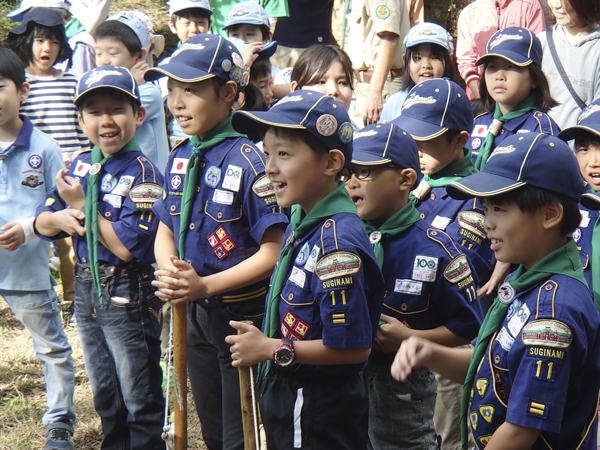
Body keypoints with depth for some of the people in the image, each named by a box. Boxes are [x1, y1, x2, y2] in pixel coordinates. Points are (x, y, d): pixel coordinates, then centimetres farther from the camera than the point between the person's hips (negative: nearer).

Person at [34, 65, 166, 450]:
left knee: (140, 401, 5)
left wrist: (82, 205, -17)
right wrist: (61, 217, -15)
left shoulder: (143, 175, -16)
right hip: (86, 289, 7)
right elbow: (41, 222, 8)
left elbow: (128, 247, -24)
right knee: (105, 396, 20)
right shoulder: (81, 166, 5)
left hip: (128, 297, -7)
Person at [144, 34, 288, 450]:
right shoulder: (180, 158, 4)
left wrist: (205, 285, -23)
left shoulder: (248, 161, -19)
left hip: (244, 317, -7)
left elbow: (273, 251, -20)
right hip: (196, 315, 7)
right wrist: (170, 275, -9)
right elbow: (166, 232, 12)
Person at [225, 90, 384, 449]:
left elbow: (352, 347, -25)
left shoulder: (335, 244, -25)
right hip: (289, 400, 9)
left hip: (317, 417, -9)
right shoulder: (303, 222, 4)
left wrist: (272, 349, -17)